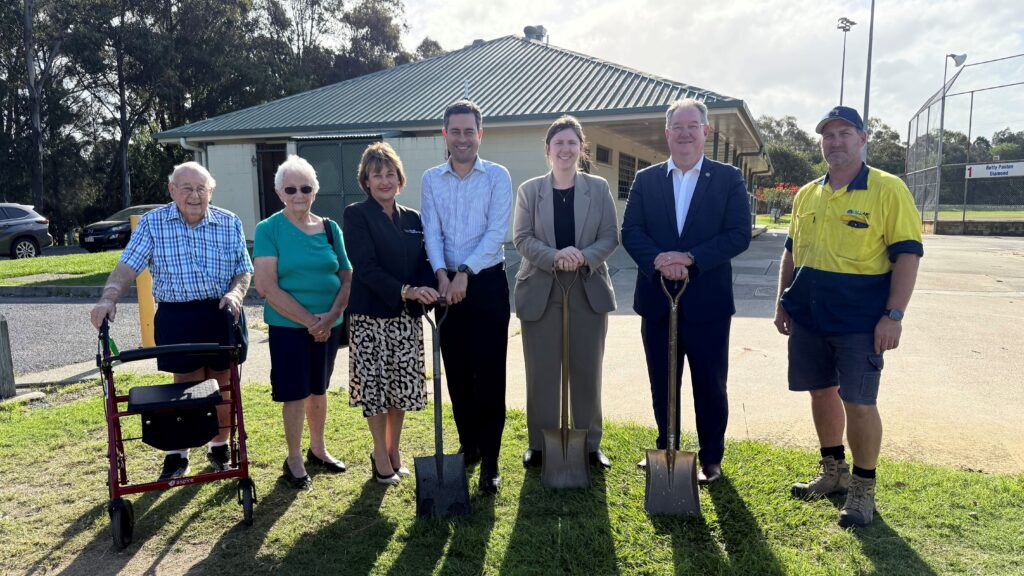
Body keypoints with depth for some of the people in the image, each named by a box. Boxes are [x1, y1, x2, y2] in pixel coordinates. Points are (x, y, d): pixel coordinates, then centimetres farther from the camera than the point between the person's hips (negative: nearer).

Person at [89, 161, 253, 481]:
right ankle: (178, 453, 22)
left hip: (223, 315, 1)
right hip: (177, 317, -1)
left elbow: (244, 270, 4)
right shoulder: (152, 223, 0)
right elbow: (128, 266, -6)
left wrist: (235, 293, -16)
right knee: (187, 387, 5)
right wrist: (109, 299, -22)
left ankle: (220, 448, 28)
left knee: (223, 385, 10)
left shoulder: (230, 223, 2)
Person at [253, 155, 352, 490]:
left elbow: (347, 278, 3)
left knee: (319, 388, 16)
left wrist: (330, 317, -13)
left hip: (329, 325, 4)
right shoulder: (269, 229, -8)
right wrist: (309, 320, -17)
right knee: (294, 393, 4)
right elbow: (267, 287, -15)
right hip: (288, 326, -4)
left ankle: (317, 449, 34)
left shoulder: (330, 229, 4)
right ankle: (294, 460, 21)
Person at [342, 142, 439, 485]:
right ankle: (381, 457, 20)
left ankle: (394, 451, 27)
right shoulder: (357, 215, -4)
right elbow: (365, 265, -14)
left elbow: (423, 264, 7)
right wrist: (405, 291, -25)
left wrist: (430, 291, -15)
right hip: (371, 316, -4)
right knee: (374, 387, 3)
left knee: (402, 386, 10)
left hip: (407, 316, 4)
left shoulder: (412, 219, 12)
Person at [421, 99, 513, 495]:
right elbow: (431, 231, 0)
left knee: (488, 374, -2)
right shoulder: (431, 179, 8)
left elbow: (497, 232, -10)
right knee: (457, 373, 10)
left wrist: (465, 272, -18)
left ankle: (489, 461, 6)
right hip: (448, 285, 3)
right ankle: (468, 446, 27)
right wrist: (442, 274, -15)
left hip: (487, 283, -3)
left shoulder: (497, 176, -1)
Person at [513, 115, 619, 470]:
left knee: (587, 371, 8)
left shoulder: (599, 188, 5)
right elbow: (522, 238, -4)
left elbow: (611, 237, 0)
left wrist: (583, 256, -19)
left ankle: (590, 443, 22)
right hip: (540, 293, 0)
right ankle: (540, 443, 20)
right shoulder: (529, 190, 3)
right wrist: (554, 257, -22)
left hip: (588, 292, 1)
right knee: (542, 372, 6)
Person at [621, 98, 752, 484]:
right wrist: (658, 260, -20)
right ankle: (666, 451, 31)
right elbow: (630, 232, -2)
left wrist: (690, 257, -20)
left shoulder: (728, 179, 1)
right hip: (657, 300, 3)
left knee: (710, 386, 8)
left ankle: (711, 458, 25)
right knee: (661, 385, 14)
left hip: (707, 303, -2)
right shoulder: (646, 180, 7)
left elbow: (739, 234, -8)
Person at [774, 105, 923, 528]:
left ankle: (863, 488, 16)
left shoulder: (888, 190, -7)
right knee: (821, 393, 14)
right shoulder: (807, 195, 11)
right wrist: (782, 302, 13)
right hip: (808, 318, 6)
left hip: (860, 320, -5)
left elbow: (907, 254, -10)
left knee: (858, 402, -2)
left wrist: (894, 315, -16)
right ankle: (832, 472, 32)